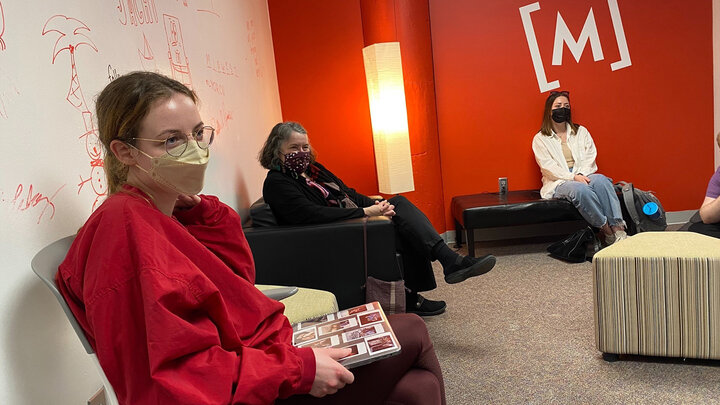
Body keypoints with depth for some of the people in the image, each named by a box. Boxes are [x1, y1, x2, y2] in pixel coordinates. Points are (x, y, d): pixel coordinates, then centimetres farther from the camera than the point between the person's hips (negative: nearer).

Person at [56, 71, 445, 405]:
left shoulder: (165, 211, 6)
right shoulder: (126, 224, -24)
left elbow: (236, 280, 12)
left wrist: (202, 210, 0)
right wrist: (300, 369, -26)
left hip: (267, 359, 8)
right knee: (412, 333, 4)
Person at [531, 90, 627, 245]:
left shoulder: (581, 131, 20)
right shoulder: (540, 139, 8)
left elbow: (590, 157, 8)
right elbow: (548, 168, -4)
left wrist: (582, 174, -13)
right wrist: (573, 177, -18)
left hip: (584, 176, 3)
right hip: (558, 183, -3)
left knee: (600, 179, -33)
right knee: (579, 189, -37)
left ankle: (618, 229, -39)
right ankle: (607, 231, -32)